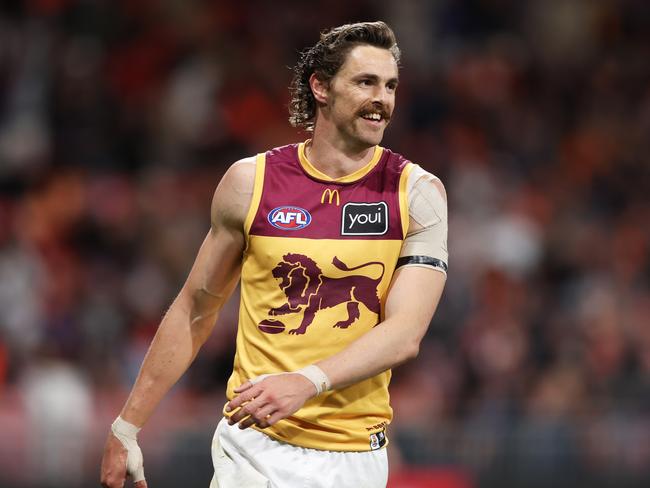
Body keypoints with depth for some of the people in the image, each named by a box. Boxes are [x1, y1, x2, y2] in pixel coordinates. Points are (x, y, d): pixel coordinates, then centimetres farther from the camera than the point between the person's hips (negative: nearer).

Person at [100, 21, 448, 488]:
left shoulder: (417, 194, -3)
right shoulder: (251, 182, 1)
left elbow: (406, 333, -13)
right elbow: (196, 310, 10)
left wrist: (307, 383, -28)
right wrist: (127, 428, 8)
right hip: (254, 447, 0)